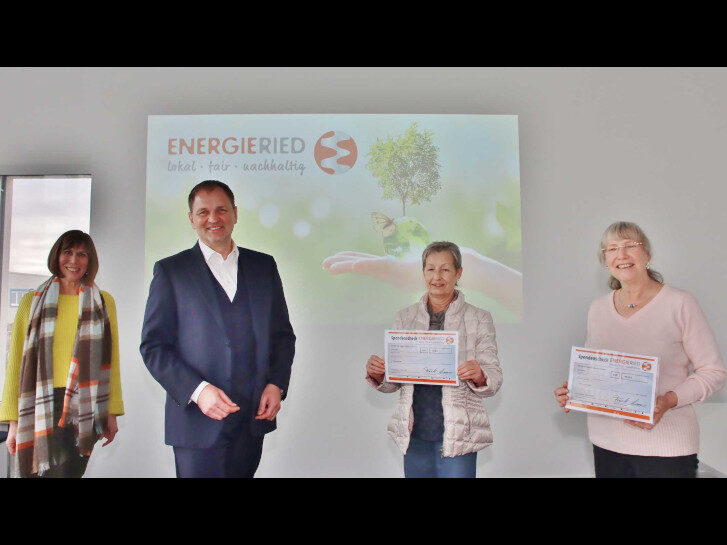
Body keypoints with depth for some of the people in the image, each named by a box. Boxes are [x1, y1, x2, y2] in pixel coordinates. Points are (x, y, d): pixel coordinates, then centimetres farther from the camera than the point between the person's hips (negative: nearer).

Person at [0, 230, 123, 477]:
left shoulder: (104, 302, 11)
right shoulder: (32, 301, 12)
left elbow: (112, 361, 8)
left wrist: (112, 413, 3)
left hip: (84, 406, 0)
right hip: (40, 408, 1)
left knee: (67, 469, -9)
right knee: (39, 470, -5)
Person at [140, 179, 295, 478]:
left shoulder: (263, 266, 9)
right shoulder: (171, 270, 0)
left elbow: (283, 335, 12)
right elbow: (153, 346, -3)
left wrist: (276, 384, -2)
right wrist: (197, 390, -15)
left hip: (253, 420, 3)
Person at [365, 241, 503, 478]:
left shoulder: (479, 318, 1)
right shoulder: (405, 317, 7)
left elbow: (495, 379, -2)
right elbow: (392, 382, 9)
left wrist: (479, 376, -23)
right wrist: (377, 374, -12)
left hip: (457, 435, -2)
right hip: (414, 434, 3)